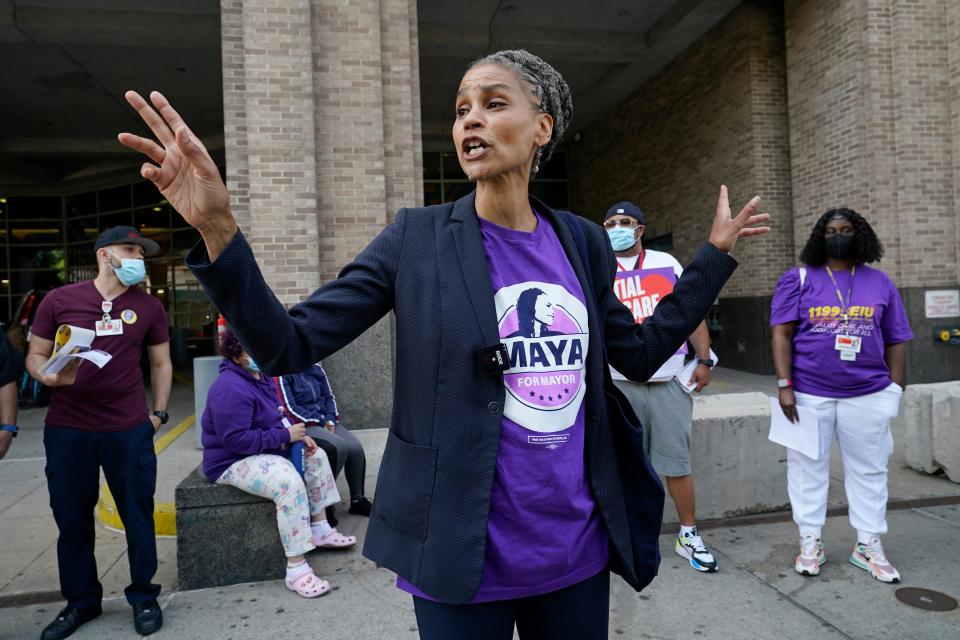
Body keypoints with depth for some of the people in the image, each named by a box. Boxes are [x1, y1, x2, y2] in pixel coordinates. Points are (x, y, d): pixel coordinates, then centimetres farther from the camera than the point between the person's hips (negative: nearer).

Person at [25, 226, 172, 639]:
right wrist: (49, 376, -16)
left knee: (137, 515, 7)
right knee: (71, 518, 12)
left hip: (130, 429, 0)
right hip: (66, 429, 0)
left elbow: (161, 363, 12)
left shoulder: (149, 307, 5)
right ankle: (81, 600, 32)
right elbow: (34, 356, 6)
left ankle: (143, 597, 25)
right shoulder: (59, 301, 1)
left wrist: (159, 412, 6)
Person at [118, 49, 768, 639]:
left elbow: (640, 353, 12)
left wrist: (716, 253, 13)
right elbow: (288, 346, -11)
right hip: (466, 560, -3)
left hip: (577, 552, 4)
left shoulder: (582, 242, 1)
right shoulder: (418, 239, -8)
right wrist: (217, 226, -25)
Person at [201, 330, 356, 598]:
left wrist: (298, 435, 1)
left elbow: (275, 417, 20)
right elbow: (235, 439, -29)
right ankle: (296, 569, -27)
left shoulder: (261, 377, 8)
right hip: (234, 462, -11)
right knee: (290, 482, -32)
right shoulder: (230, 389, -24)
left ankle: (320, 529, 16)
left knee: (316, 457, 9)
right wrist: (285, 435, -24)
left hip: (267, 450, 11)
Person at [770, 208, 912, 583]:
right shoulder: (798, 280, 1)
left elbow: (896, 341, 11)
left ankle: (869, 545, 25)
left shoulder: (880, 283, 9)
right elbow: (782, 334, -4)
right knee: (808, 467, 6)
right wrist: (784, 386, -11)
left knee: (869, 470, 10)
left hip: (867, 396, 2)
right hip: (809, 394, -2)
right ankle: (810, 542, 20)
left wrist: (895, 389, 4)